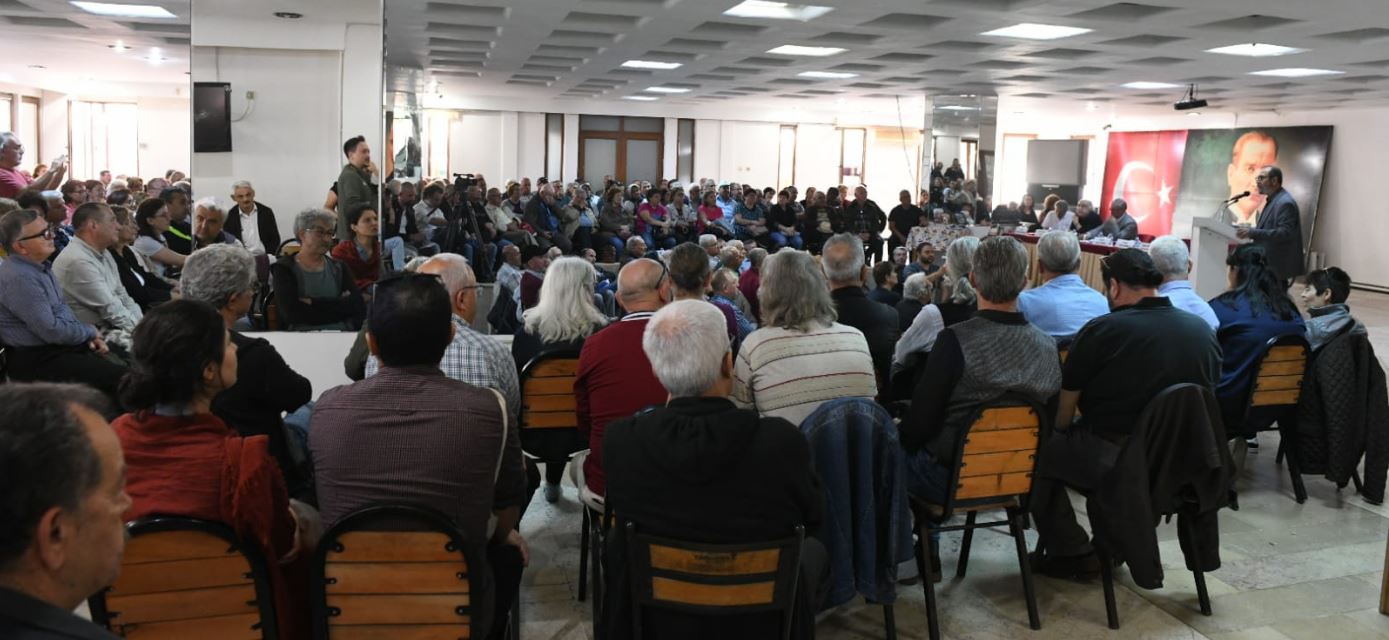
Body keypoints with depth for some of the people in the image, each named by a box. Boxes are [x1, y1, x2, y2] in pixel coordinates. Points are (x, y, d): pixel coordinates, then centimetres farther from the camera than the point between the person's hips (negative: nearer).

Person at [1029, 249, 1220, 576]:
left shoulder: (1102, 330, -13)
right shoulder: (1204, 331, 3)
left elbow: (1063, 410, -7)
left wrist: (1060, 435, 12)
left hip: (1113, 462, -7)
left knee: (1038, 449, 13)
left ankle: (1072, 552, 14)